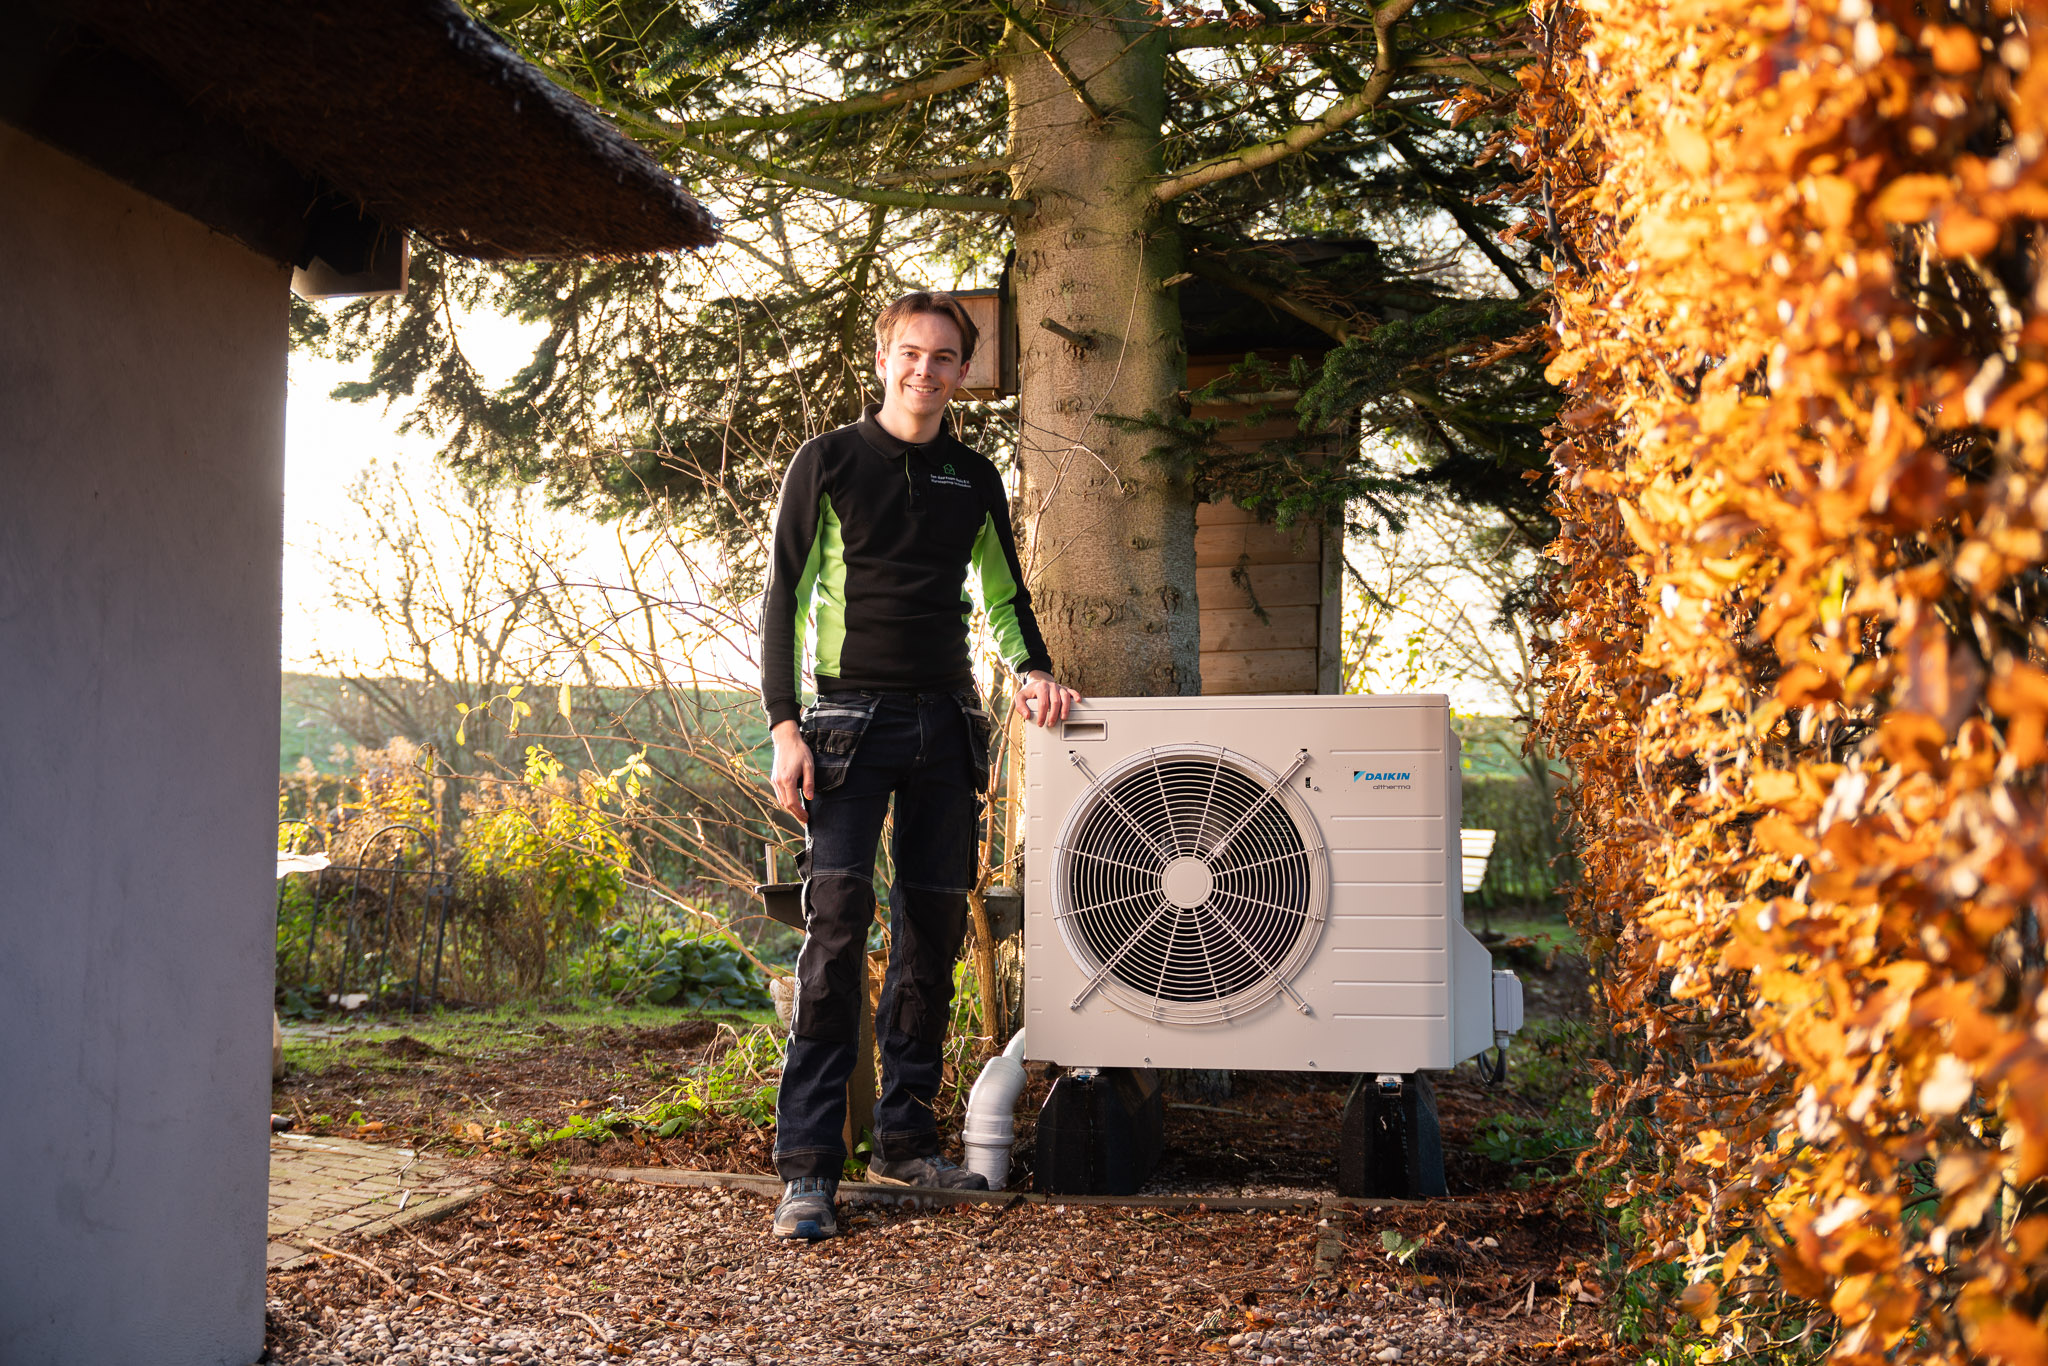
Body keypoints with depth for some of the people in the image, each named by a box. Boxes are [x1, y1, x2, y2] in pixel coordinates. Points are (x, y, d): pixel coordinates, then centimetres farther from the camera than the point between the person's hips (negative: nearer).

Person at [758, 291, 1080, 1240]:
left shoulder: (975, 480, 15)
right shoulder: (828, 462, 3)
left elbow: (1004, 597, 23)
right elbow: (784, 598, 1)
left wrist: (1030, 669, 3)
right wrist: (784, 725, -9)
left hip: (945, 724, 5)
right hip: (850, 722, -4)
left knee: (933, 930, 4)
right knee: (838, 922, -14)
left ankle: (905, 1138, 15)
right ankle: (808, 1166, -13)